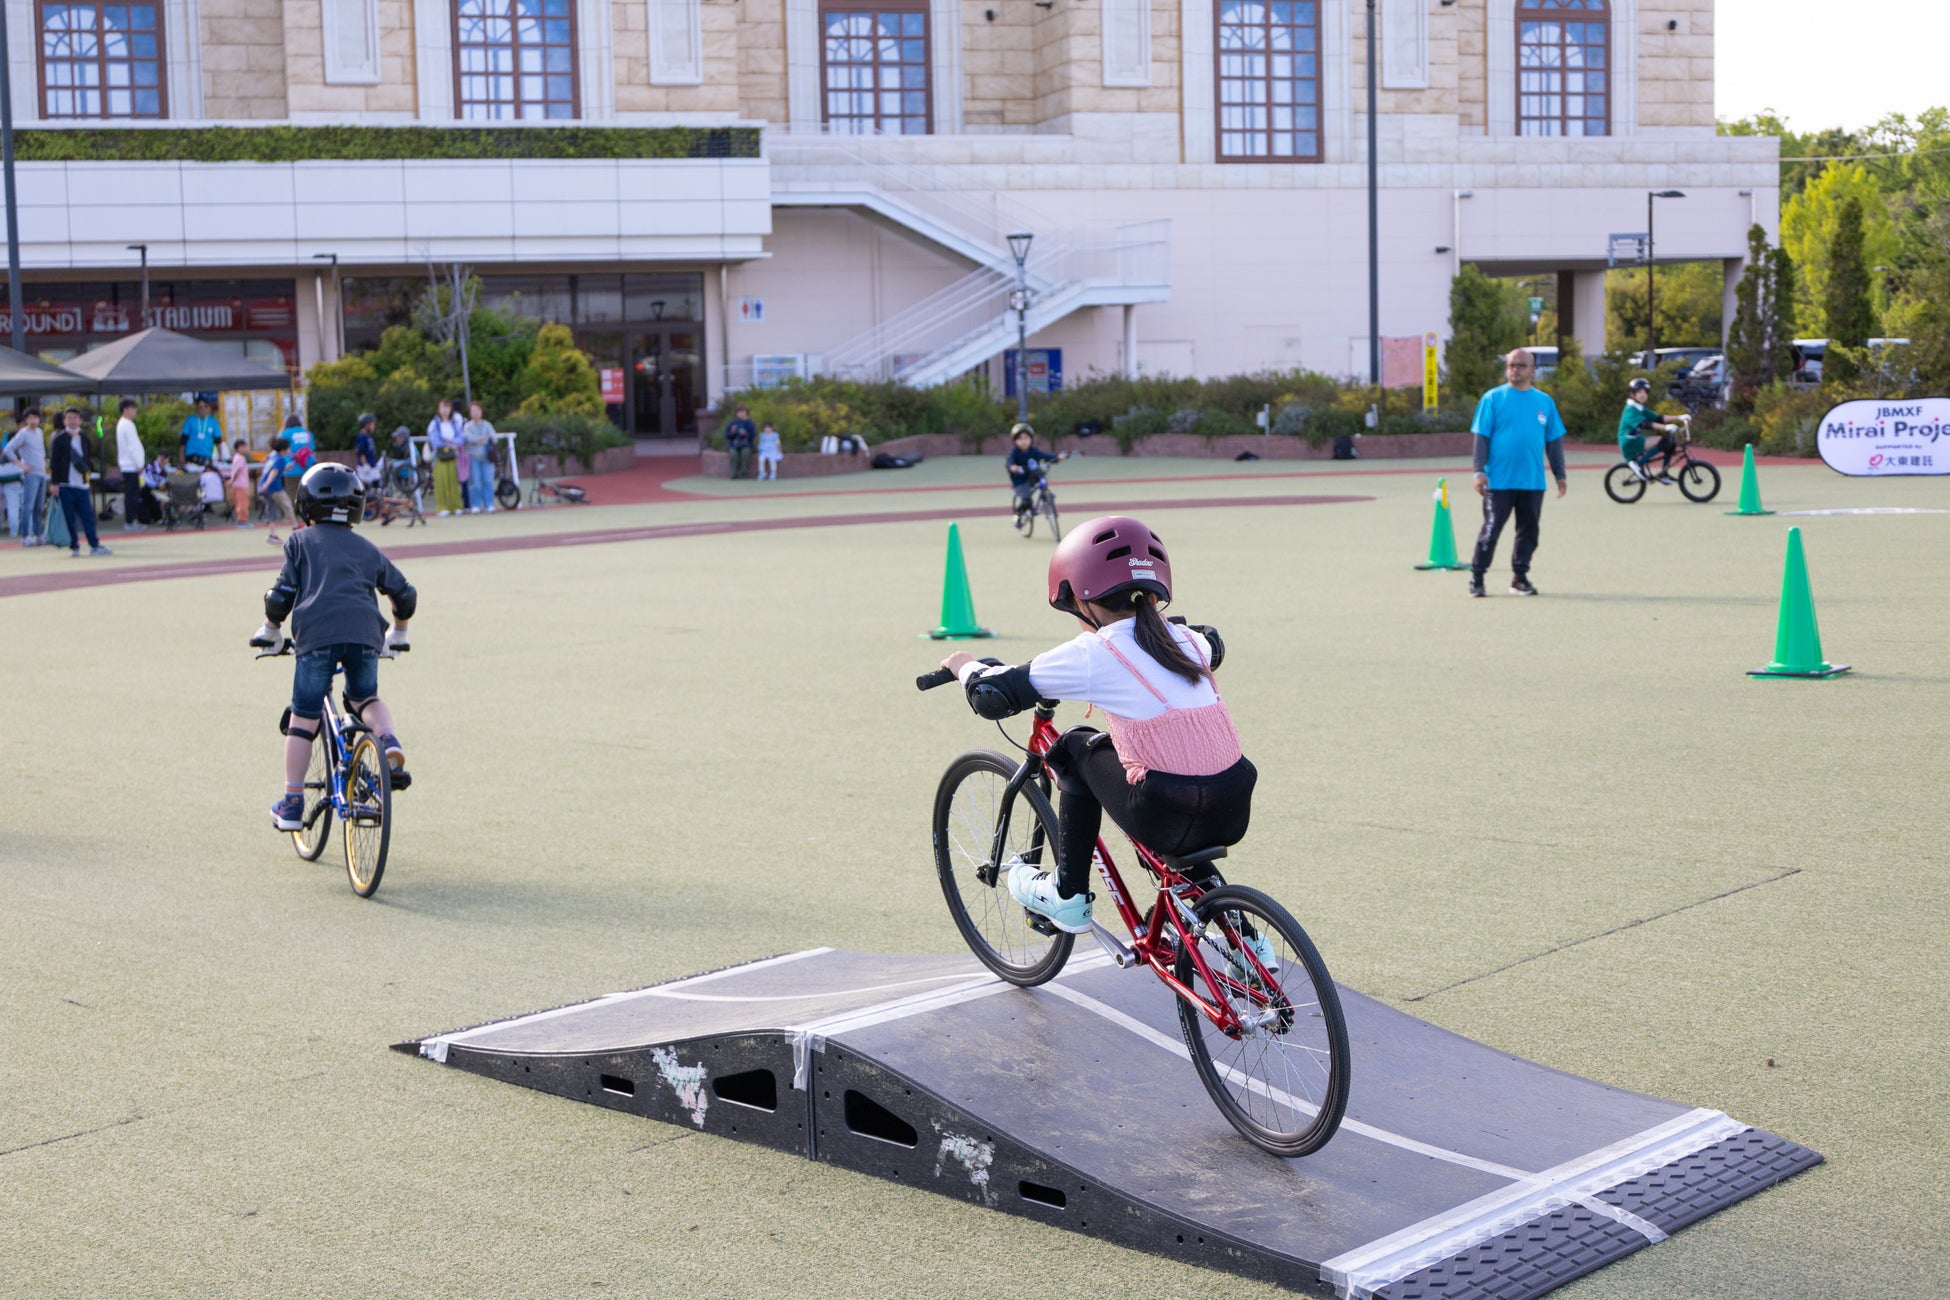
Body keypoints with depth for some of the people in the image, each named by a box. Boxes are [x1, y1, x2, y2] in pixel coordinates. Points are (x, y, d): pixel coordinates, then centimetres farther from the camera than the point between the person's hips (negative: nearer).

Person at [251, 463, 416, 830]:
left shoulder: (300, 541, 15)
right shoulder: (366, 548, 24)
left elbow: (281, 596, 7)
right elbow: (404, 594, 24)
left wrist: (269, 632, 23)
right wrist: (397, 634, 40)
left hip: (316, 634, -2)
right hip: (365, 634, 2)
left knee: (303, 718, 7)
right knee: (365, 699, 26)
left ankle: (291, 805, 10)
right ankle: (389, 742, -5)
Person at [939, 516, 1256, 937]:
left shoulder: (1092, 653, -2)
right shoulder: (1186, 642, 16)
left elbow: (992, 696, 0)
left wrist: (967, 666, 22)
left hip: (1170, 822, -5)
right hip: (1233, 817, 5)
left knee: (1079, 746, 18)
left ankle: (1068, 896, 21)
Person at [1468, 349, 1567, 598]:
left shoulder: (1545, 401, 10)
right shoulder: (1493, 398, 1)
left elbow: (1554, 441, 15)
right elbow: (1481, 436, -1)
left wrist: (1560, 475, 11)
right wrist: (1480, 471, -9)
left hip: (1533, 482, 3)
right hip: (1499, 481, -3)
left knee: (1528, 531, 6)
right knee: (1490, 529, -3)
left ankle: (1519, 578, 17)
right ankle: (1476, 577, 6)